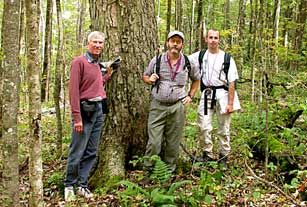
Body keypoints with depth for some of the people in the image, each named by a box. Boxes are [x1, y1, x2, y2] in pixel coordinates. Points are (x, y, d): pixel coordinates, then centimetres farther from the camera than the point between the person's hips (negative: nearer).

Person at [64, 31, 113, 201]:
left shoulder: (98, 64, 16)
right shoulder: (79, 62, -8)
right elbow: (74, 90, -14)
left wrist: (108, 74, 19)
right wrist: (77, 117, -18)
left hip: (98, 110, 8)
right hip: (85, 110, -8)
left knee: (91, 152, 9)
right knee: (77, 151, -3)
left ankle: (82, 185, 18)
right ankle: (69, 186, 11)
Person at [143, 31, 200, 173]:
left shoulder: (188, 63, 5)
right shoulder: (157, 60, 3)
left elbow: (196, 80, 22)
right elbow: (145, 76, 15)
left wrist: (190, 96, 11)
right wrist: (150, 80, -7)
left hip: (177, 107, 1)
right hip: (158, 106, -1)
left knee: (173, 142, 7)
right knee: (154, 141, -4)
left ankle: (169, 171, 21)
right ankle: (148, 170, 12)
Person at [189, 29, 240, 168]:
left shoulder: (227, 58, -3)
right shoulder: (200, 56, 7)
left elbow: (232, 82, -6)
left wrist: (230, 103, -11)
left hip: (222, 94, -3)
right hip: (207, 94, 3)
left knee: (224, 129, 6)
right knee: (204, 127, 2)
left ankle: (223, 157, 18)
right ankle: (207, 154, 16)